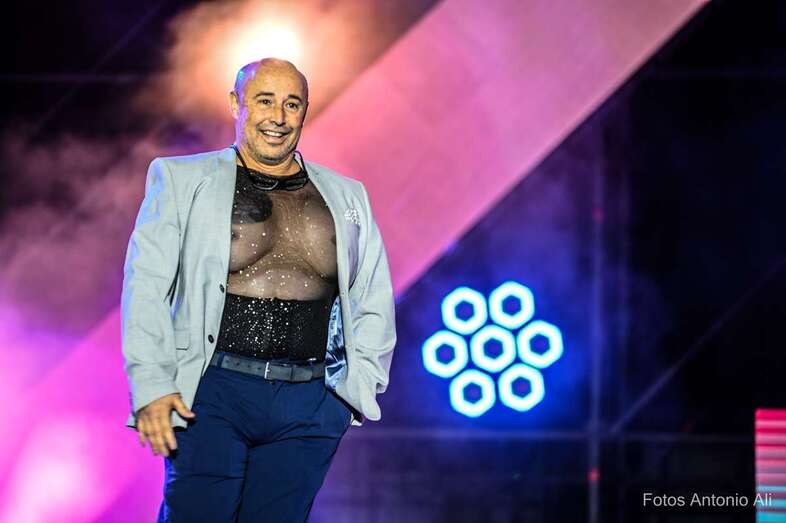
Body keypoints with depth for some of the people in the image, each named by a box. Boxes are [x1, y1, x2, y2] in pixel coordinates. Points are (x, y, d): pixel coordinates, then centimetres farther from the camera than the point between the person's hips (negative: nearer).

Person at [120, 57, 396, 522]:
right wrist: (152, 388, -10)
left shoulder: (347, 198, 15)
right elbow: (147, 288, 0)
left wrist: (361, 381, 4)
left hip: (311, 407, 3)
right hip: (213, 394, -2)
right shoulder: (182, 180, 6)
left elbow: (374, 301, 18)